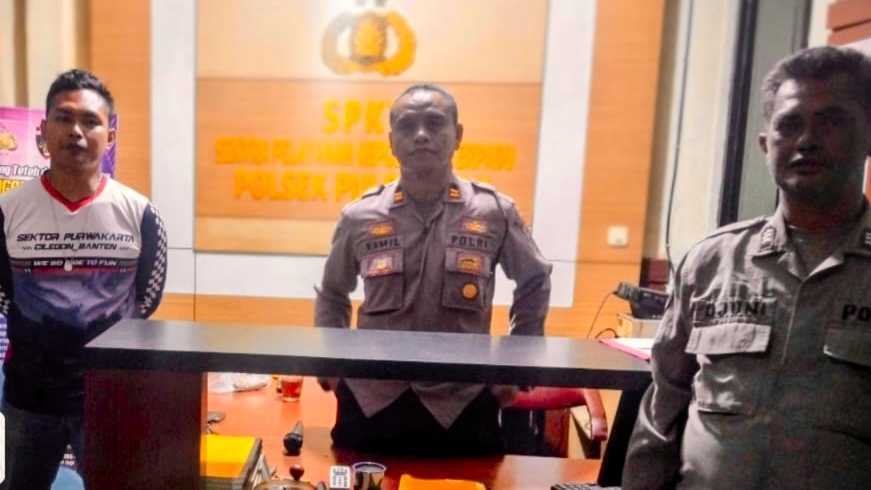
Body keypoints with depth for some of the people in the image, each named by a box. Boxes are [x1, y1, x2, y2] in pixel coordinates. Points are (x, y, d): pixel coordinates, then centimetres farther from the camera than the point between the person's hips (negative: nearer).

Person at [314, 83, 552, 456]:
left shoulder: (495, 213, -4)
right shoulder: (360, 217, -1)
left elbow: (534, 282, 12)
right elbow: (332, 294, 15)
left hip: (462, 405, 0)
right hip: (370, 403, 1)